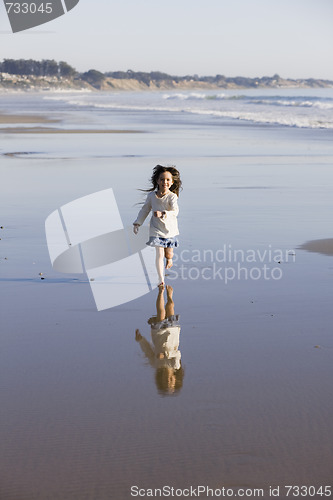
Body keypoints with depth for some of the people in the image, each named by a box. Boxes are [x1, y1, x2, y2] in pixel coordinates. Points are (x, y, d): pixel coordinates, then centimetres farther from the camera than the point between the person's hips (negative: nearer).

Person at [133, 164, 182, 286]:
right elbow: (145, 210, 10)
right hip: (156, 229, 1)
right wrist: (137, 223, 12)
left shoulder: (172, 196, -14)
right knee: (160, 254, -9)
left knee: (168, 254, 11)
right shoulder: (152, 195, -3)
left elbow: (175, 211, -28)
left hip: (170, 229, -1)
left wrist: (162, 213, -43)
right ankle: (161, 279, -3)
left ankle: (169, 259, 50)